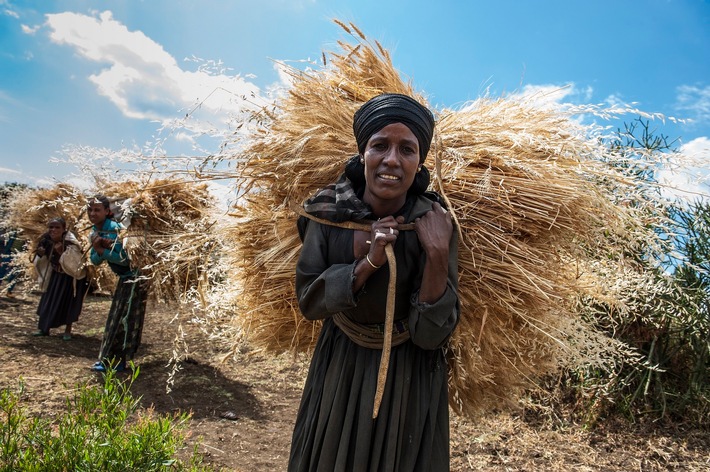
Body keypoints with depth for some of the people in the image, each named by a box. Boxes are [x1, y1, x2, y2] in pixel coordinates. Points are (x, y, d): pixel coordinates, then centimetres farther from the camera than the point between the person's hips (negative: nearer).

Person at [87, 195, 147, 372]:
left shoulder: (116, 229, -22)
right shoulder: (94, 232, 4)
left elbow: (124, 258, -27)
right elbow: (94, 260, 1)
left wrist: (102, 250, -25)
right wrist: (98, 251, -19)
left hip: (134, 277, -9)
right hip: (123, 278, 9)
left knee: (124, 319, -4)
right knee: (116, 318, 14)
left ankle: (112, 361, 3)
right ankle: (110, 359, 24)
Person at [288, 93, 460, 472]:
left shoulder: (434, 225, -18)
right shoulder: (329, 212, -15)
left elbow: (431, 335, -19)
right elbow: (308, 301, -13)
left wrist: (438, 254, -32)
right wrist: (369, 262, -26)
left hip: (410, 380, -1)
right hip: (339, 369, 2)